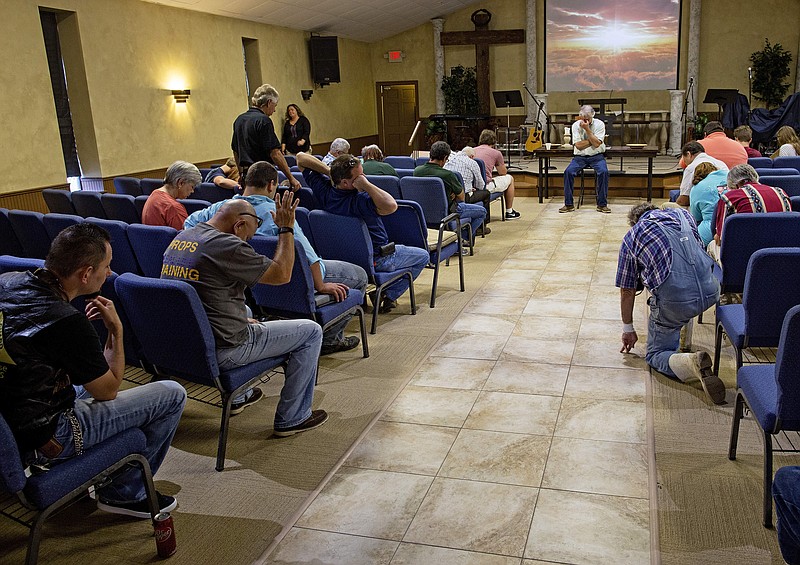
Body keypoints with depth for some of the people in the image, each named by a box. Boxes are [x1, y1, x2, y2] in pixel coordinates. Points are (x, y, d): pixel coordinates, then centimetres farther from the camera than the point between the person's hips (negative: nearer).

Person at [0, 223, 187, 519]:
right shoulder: (66, 322, -28)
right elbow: (109, 390, -13)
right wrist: (116, 328, -7)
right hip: (41, 442, -9)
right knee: (172, 394, -4)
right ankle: (123, 493, 13)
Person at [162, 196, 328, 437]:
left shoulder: (179, 239, 8)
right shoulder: (226, 246, -21)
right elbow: (282, 274, -14)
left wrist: (242, 318, 20)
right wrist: (286, 228, -5)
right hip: (218, 351, -9)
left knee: (244, 311, 39)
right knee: (311, 331, 3)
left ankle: (239, 395, 42)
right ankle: (291, 418, 11)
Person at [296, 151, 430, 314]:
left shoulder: (324, 190, -16)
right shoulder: (360, 201, -38)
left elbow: (301, 157, -6)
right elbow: (391, 205, -56)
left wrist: (329, 171, -17)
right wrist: (366, 184, -43)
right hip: (376, 260, -7)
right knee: (423, 256, 15)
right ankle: (389, 296, 13)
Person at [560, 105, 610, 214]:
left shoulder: (599, 124, -5)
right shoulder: (576, 125, -1)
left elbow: (596, 144, -18)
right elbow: (578, 145, -9)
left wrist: (587, 129, -22)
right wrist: (592, 140, -12)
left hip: (596, 156, -1)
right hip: (580, 156, 1)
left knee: (603, 171, -29)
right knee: (568, 171, -25)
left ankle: (602, 204, -16)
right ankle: (568, 204, -15)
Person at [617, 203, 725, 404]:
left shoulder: (630, 237, 16)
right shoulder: (681, 213, 24)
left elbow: (627, 291, 20)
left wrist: (628, 329, 33)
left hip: (675, 299, -4)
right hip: (711, 291, 5)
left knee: (655, 353, 13)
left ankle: (690, 362, -17)